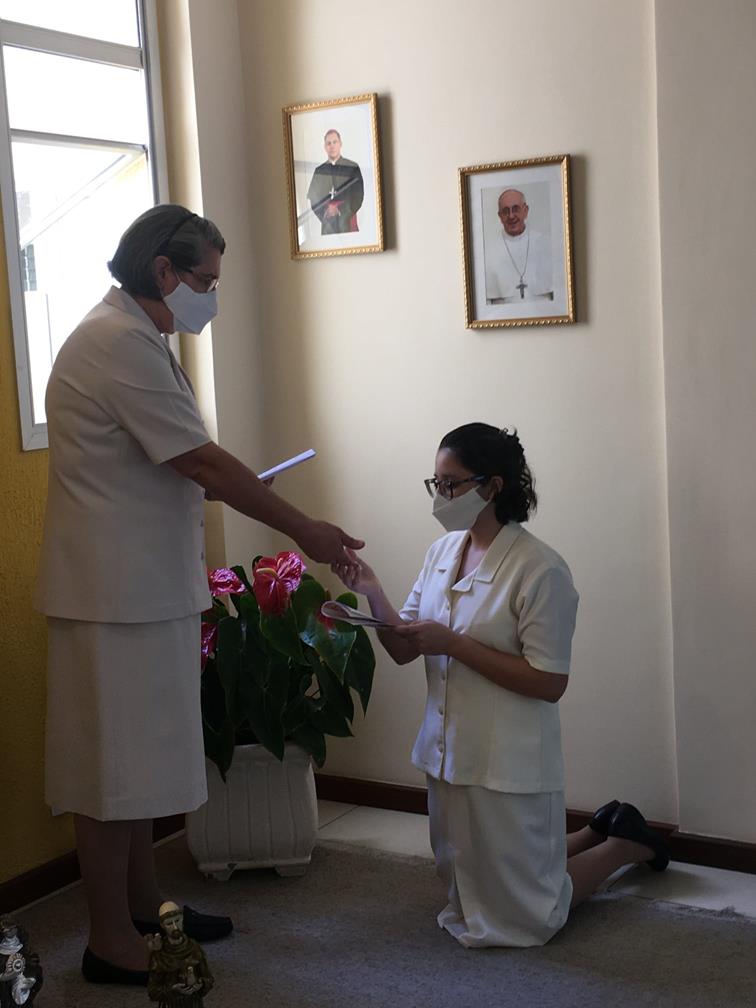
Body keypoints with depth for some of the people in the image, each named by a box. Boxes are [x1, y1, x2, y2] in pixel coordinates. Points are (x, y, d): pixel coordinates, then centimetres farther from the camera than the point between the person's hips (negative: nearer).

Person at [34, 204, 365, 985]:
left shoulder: (129, 338, 15)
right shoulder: (119, 343, -18)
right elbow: (203, 461, -20)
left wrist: (223, 487, 8)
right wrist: (305, 532, -14)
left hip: (142, 586, 10)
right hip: (116, 591, -10)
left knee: (138, 756, 17)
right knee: (112, 764, -1)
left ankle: (142, 906, 30)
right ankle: (110, 942, 11)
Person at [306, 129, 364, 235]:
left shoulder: (353, 168, 1)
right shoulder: (319, 171, 9)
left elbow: (358, 196, -2)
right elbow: (312, 198, 7)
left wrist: (339, 210, -11)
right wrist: (325, 211, -9)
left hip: (347, 223, -2)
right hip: (327, 226, 2)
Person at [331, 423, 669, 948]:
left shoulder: (540, 569, -19)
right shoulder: (442, 551, 2)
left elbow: (549, 683, -21)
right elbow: (404, 649, 4)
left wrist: (452, 643, -24)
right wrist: (372, 592, -14)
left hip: (509, 767, -7)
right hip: (451, 755, 7)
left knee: (522, 917, 8)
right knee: (471, 893, 24)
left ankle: (627, 843, 29)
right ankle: (602, 831, 38)